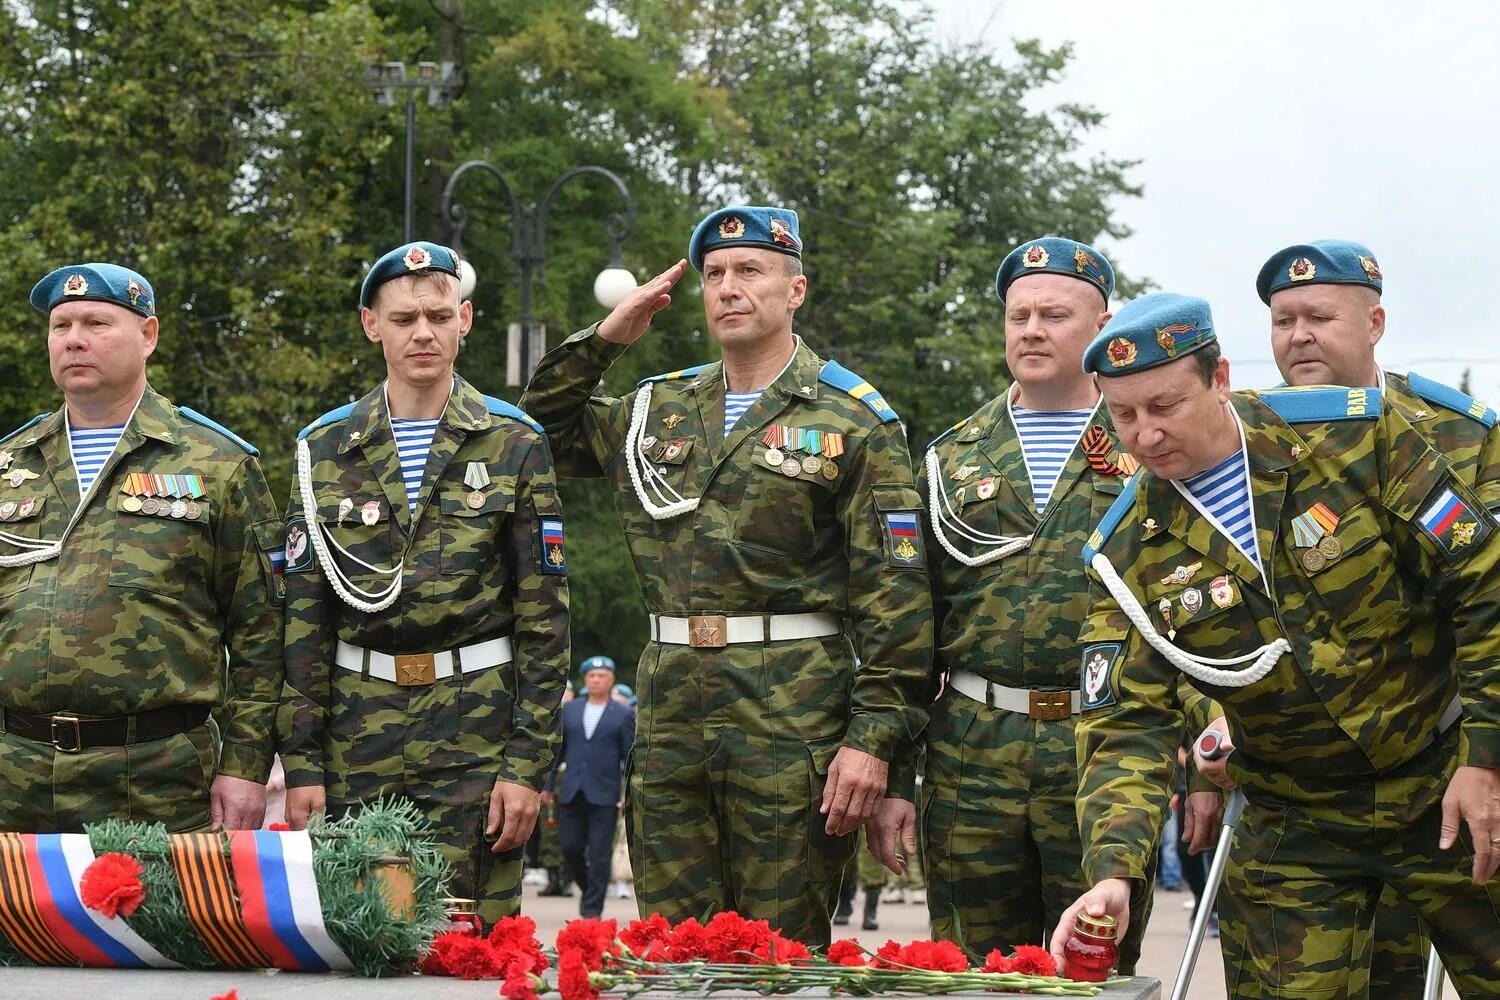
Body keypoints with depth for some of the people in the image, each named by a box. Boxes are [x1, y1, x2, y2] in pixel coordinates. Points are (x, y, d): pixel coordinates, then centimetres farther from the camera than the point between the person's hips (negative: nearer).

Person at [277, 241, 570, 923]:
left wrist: (528, 763, -6)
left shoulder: (514, 445, 4)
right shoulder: (325, 450, 9)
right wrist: (301, 761, -1)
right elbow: (303, 614, 7)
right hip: (358, 732, 2)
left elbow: (544, 612, 1)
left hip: (477, 735, -2)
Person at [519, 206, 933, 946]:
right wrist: (601, 342, 13)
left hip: (793, 722, -5)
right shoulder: (658, 410, 16)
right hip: (671, 719, 5)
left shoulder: (853, 421, -1)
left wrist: (875, 739, -14)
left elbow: (895, 595, -7)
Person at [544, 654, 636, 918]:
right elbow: (558, 748, 13)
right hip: (571, 793, 3)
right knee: (570, 848, 4)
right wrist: (547, 783, 10)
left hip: (605, 795, -3)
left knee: (599, 854, -3)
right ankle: (587, 890, 28)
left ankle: (593, 908, 3)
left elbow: (630, 757, 0)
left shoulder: (623, 715, 2)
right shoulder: (569, 710, 10)